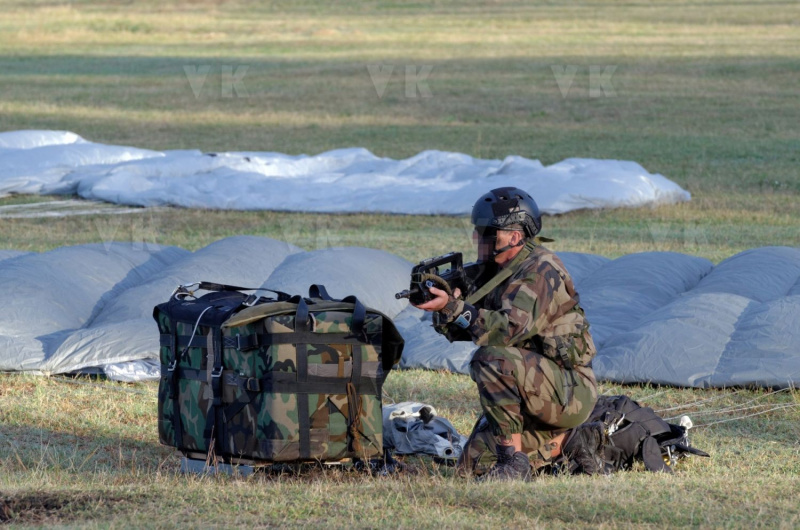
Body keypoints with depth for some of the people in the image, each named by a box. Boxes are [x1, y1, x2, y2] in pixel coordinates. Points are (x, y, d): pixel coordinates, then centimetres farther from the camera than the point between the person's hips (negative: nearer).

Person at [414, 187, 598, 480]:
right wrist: (442, 305, -14)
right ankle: (558, 442, 20)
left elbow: (509, 329, -33)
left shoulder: (540, 271, -18)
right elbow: (462, 329, 7)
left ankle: (514, 461, -25)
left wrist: (453, 307, -36)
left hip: (571, 393, -10)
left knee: (491, 359, -32)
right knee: (474, 465, 4)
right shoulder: (497, 271, 10)